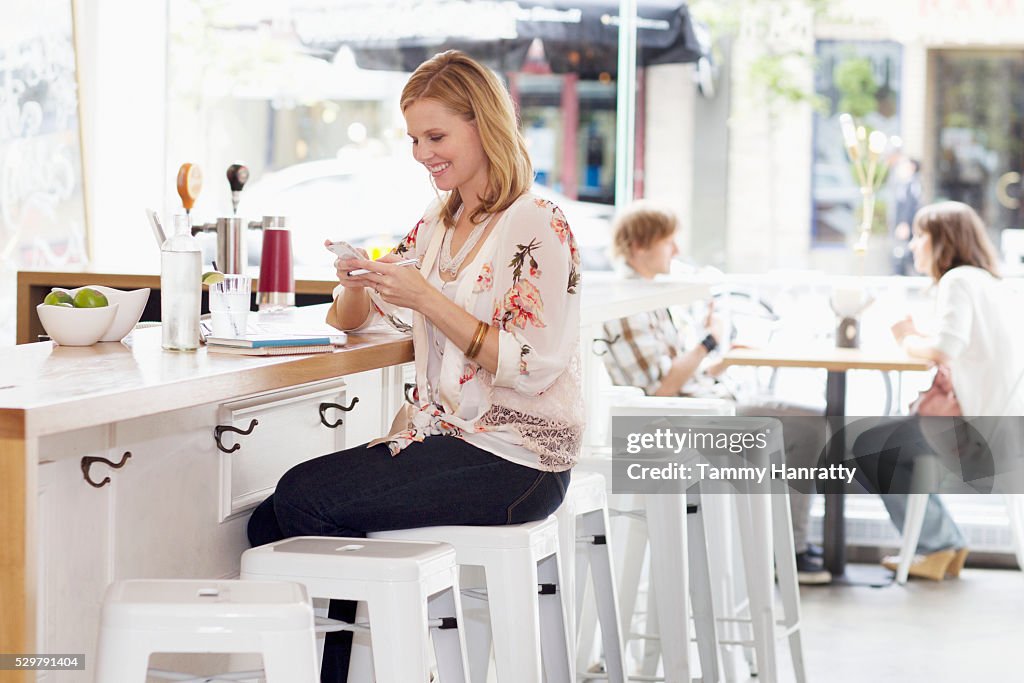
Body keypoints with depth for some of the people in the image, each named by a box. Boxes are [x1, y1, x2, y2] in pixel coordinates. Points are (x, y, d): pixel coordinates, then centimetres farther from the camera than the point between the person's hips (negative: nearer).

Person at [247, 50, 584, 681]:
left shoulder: (538, 227, -9)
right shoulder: (436, 227, 16)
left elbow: (530, 367, -17)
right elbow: (352, 321, 21)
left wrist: (426, 299, -22)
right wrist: (354, 280, -3)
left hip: (514, 460, -8)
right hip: (442, 434, 8)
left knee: (305, 498, -19)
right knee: (271, 523, -10)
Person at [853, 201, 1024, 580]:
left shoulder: (958, 280, -10)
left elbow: (945, 348, -24)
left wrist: (910, 340, -4)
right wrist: (949, 374, 1)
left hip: (986, 438, -9)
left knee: (869, 447, 5)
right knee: (891, 441, 25)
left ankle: (937, 545, 10)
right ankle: (944, 548, 24)